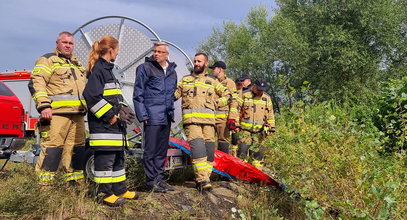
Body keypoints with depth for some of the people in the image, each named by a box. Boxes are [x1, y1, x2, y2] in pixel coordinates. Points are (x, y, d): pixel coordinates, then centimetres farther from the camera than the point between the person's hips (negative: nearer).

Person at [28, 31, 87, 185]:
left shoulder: (78, 64, 25)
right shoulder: (48, 60, 3)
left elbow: (85, 88, 32)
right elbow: (36, 83, -8)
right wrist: (43, 105, -18)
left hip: (78, 115, 7)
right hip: (56, 113, -7)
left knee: (77, 148, 8)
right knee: (52, 147, -11)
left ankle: (74, 183, 18)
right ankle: (43, 185, -5)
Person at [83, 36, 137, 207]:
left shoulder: (107, 69, 19)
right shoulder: (98, 69, -12)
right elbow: (91, 95, -22)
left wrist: (121, 109, 7)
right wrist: (110, 115, -18)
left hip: (114, 123, 11)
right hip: (103, 124, -10)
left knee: (118, 157, 15)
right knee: (105, 158, -4)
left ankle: (120, 190, 25)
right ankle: (106, 194, 6)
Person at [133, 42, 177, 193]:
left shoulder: (172, 71, 15)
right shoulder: (145, 68, -3)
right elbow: (138, 94, -5)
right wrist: (142, 115, -11)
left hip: (166, 117, 6)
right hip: (152, 116, -6)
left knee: (162, 150, 12)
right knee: (150, 151, -2)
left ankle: (159, 179, 22)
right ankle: (152, 181, 8)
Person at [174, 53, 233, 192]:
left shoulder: (212, 82, 21)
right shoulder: (185, 80, 22)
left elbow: (227, 96, 22)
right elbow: (174, 94, 19)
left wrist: (215, 103, 8)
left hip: (208, 119, 2)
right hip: (191, 119, -2)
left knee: (209, 149, -3)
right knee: (197, 147, -18)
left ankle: (203, 179, 7)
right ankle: (203, 180, -19)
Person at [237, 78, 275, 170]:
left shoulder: (267, 98, 11)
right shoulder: (244, 96, 5)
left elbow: (270, 114, 15)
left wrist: (271, 127, 9)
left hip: (259, 130, 1)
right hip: (245, 129, -1)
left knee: (257, 152, 2)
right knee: (242, 150, -5)